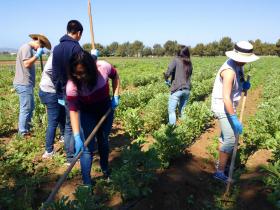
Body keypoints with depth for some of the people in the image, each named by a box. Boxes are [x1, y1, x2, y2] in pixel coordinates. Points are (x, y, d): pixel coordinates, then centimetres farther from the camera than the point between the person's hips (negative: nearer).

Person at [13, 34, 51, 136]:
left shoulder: (28, 48, 19)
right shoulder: (26, 47, -10)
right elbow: (26, 64, -21)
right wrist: (37, 54, -15)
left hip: (26, 83, 10)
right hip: (24, 84, -10)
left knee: (30, 107, 16)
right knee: (26, 108, -5)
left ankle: (27, 129, 26)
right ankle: (23, 132, 4)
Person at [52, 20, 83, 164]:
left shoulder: (56, 48, 10)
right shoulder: (75, 47, -14)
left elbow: (54, 74, 12)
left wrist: (59, 92, 17)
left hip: (64, 93, 7)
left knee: (69, 125, 14)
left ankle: (70, 156, 21)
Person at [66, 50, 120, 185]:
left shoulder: (103, 67, -29)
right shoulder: (72, 85, -33)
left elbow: (115, 76, -5)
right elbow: (73, 110, -35)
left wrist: (116, 96, -10)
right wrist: (77, 137, -43)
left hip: (106, 108, 2)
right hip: (87, 113, -2)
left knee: (103, 141, 18)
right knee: (87, 148, -6)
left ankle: (105, 169, 43)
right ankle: (87, 183, 9)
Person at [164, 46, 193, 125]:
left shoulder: (176, 60, -5)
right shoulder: (189, 63, 12)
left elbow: (168, 73, -14)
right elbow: (189, 75, 16)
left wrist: (166, 80, 3)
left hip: (177, 89, -6)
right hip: (187, 89, 6)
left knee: (171, 110, -2)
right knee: (182, 110, 17)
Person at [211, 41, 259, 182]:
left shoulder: (239, 66, 3)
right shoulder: (229, 70, -27)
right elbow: (226, 98, -31)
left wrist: (245, 85, -7)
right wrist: (234, 119, -32)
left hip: (229, 106, 10)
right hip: (222, 107, -10)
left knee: (225, 136, 19)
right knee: (230, 139, -11)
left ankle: (220, 163, 35)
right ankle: (220, 172, -2)